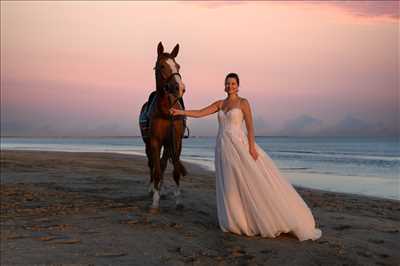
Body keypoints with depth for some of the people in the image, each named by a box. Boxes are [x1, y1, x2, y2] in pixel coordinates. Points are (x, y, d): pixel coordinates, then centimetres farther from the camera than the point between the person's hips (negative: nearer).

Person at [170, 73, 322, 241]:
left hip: (238, 145, -5)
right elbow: (199, 113, 8)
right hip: (223, 147, 5)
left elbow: (250, 126, -7)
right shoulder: (220, 104, 13)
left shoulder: (243, 102, -1)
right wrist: (180, 112, -4)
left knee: (251, 180, -7)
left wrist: (251, 147, -16)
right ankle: (237, 221, 15)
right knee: (230, 184, 6)